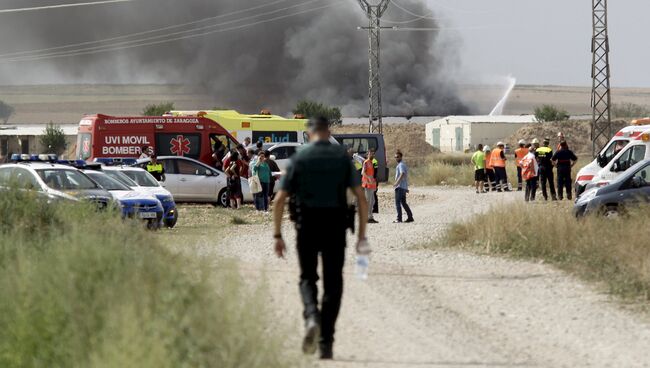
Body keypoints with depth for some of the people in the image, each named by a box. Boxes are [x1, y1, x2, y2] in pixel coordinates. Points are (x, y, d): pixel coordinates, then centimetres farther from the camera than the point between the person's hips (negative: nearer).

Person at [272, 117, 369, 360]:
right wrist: (362, 235, 2)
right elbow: (360, 196, -1)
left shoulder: (299, 158, 1)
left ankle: (312, 317, -17)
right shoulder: (343, 157, 3)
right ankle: (326, 344, 4)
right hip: (335, 229, 1)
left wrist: (277, 235, 4)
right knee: (332, 284, 9)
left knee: (308, 278, 14)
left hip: (307, 228, -1)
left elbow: (280, 200, -3)